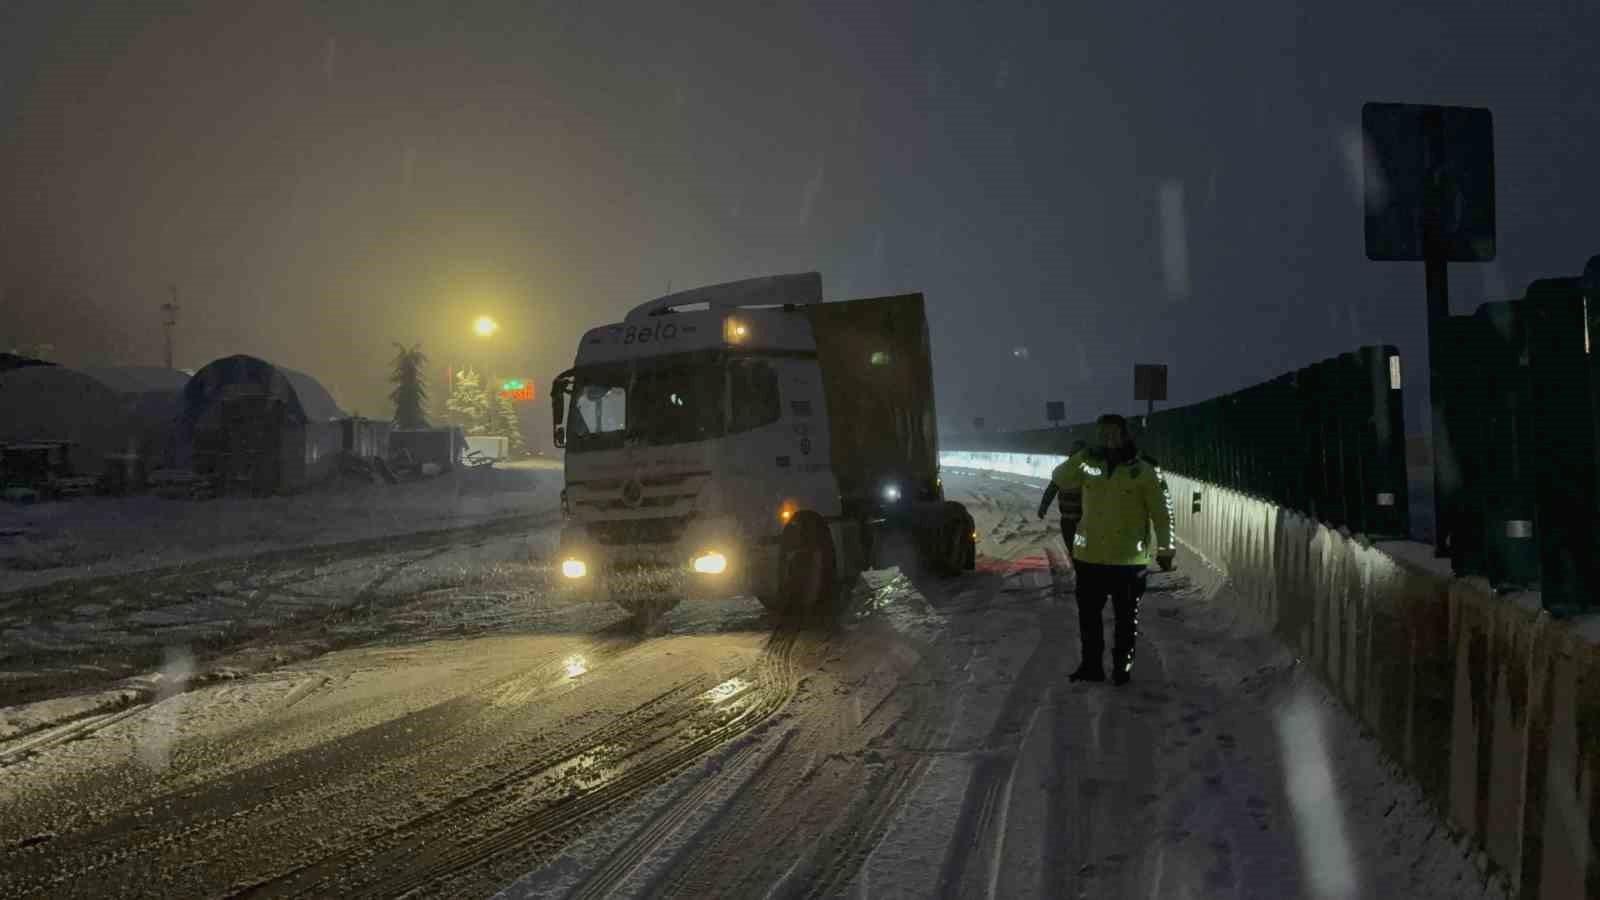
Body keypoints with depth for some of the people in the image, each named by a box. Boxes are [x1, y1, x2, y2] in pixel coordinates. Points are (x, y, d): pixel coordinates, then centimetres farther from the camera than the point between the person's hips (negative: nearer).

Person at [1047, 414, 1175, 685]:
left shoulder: (1145, 471, -7)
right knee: (1088, 614, 11)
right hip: (1089, 556, 4)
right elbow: (1059, 480, -4)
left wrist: (1165, 549, -8)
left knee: (1126, 617, 9)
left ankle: (1122, 665, 22)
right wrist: (1082, 456, -14)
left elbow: (1161, 513, -5)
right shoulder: (1090, 467, 5)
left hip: (1128, 559, -4)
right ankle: (1091, 665, 23)